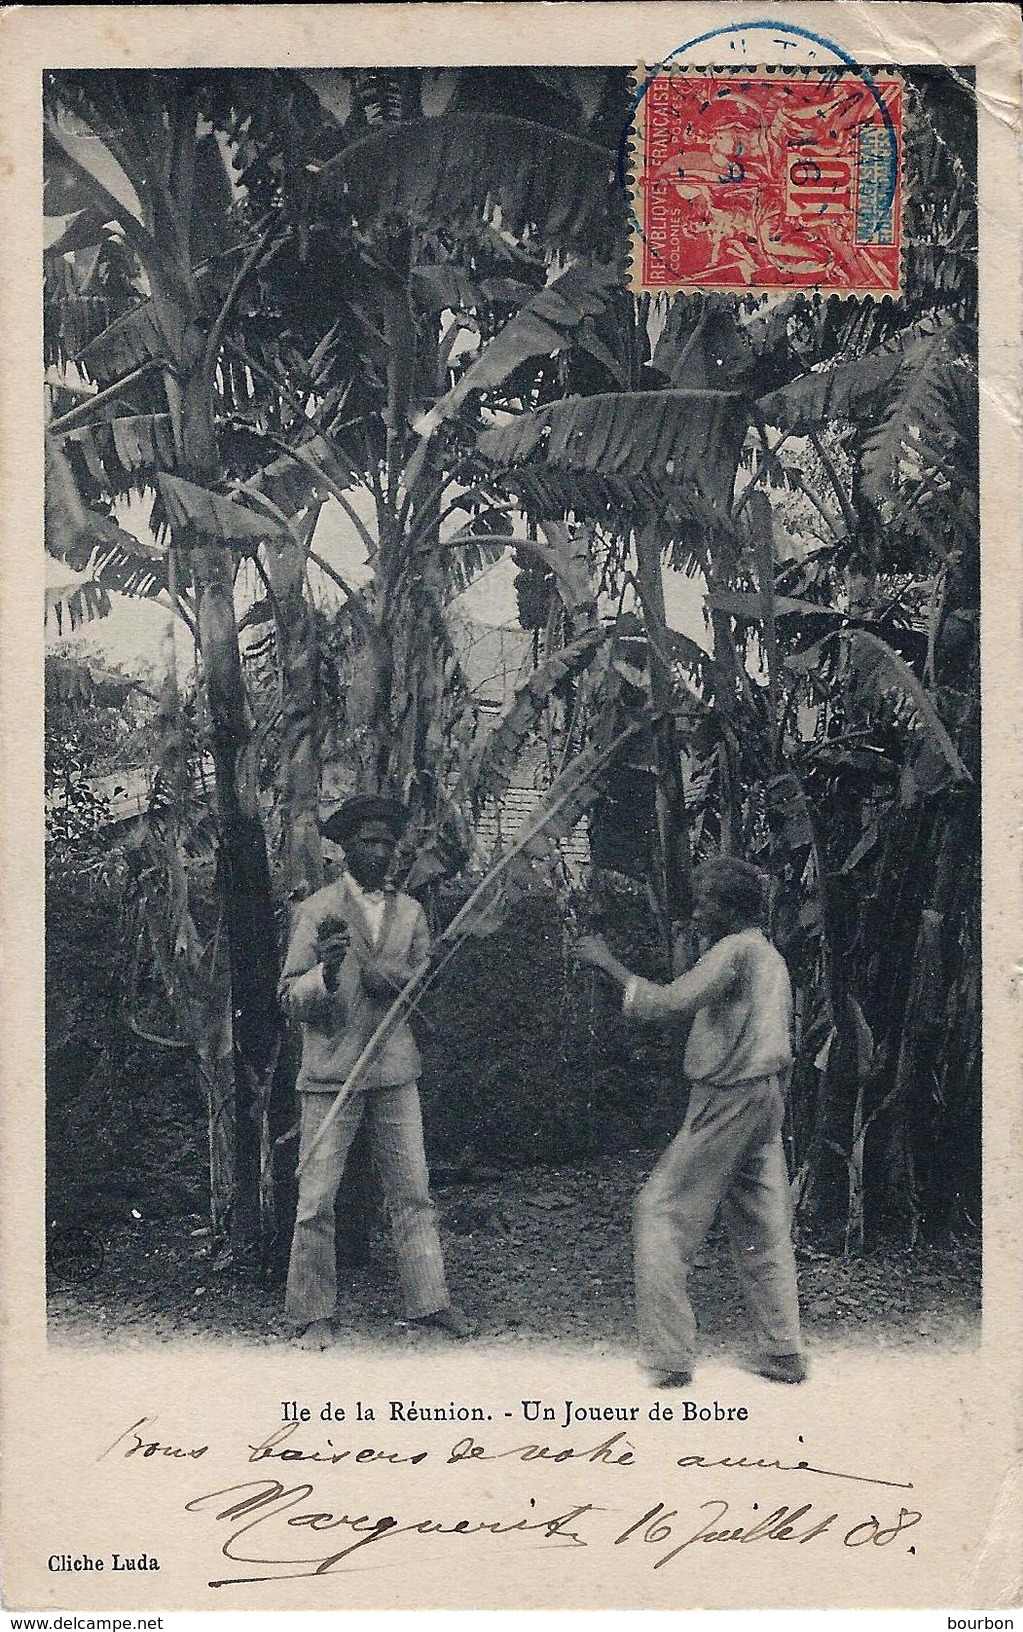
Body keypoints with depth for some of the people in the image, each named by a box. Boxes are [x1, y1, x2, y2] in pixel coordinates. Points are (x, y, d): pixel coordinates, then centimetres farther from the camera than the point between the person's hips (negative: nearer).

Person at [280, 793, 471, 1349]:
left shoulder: (410, 911, 12)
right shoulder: (317, 911, -2)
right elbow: (290, 997, -4)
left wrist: (379, 973, -11)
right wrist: (325, 974, -25)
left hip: (395, 1070, 4)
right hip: (330, 1072, -4)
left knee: (412, 1193, 6)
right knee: (316, 1201, -1)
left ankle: (429, 1300, 14)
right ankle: (312, 1315, 9)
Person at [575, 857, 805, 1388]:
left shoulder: (735, 949, -12)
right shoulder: (770, 956, 18)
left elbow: (670, 1003, -22)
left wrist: (609, 963, -15)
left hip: (728, 1099, -10)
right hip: (766, 1100, 10)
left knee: (660, 1211, -4)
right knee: (762, 1229, 12)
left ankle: (669, 1358, -6)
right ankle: (783, 1354, 14)